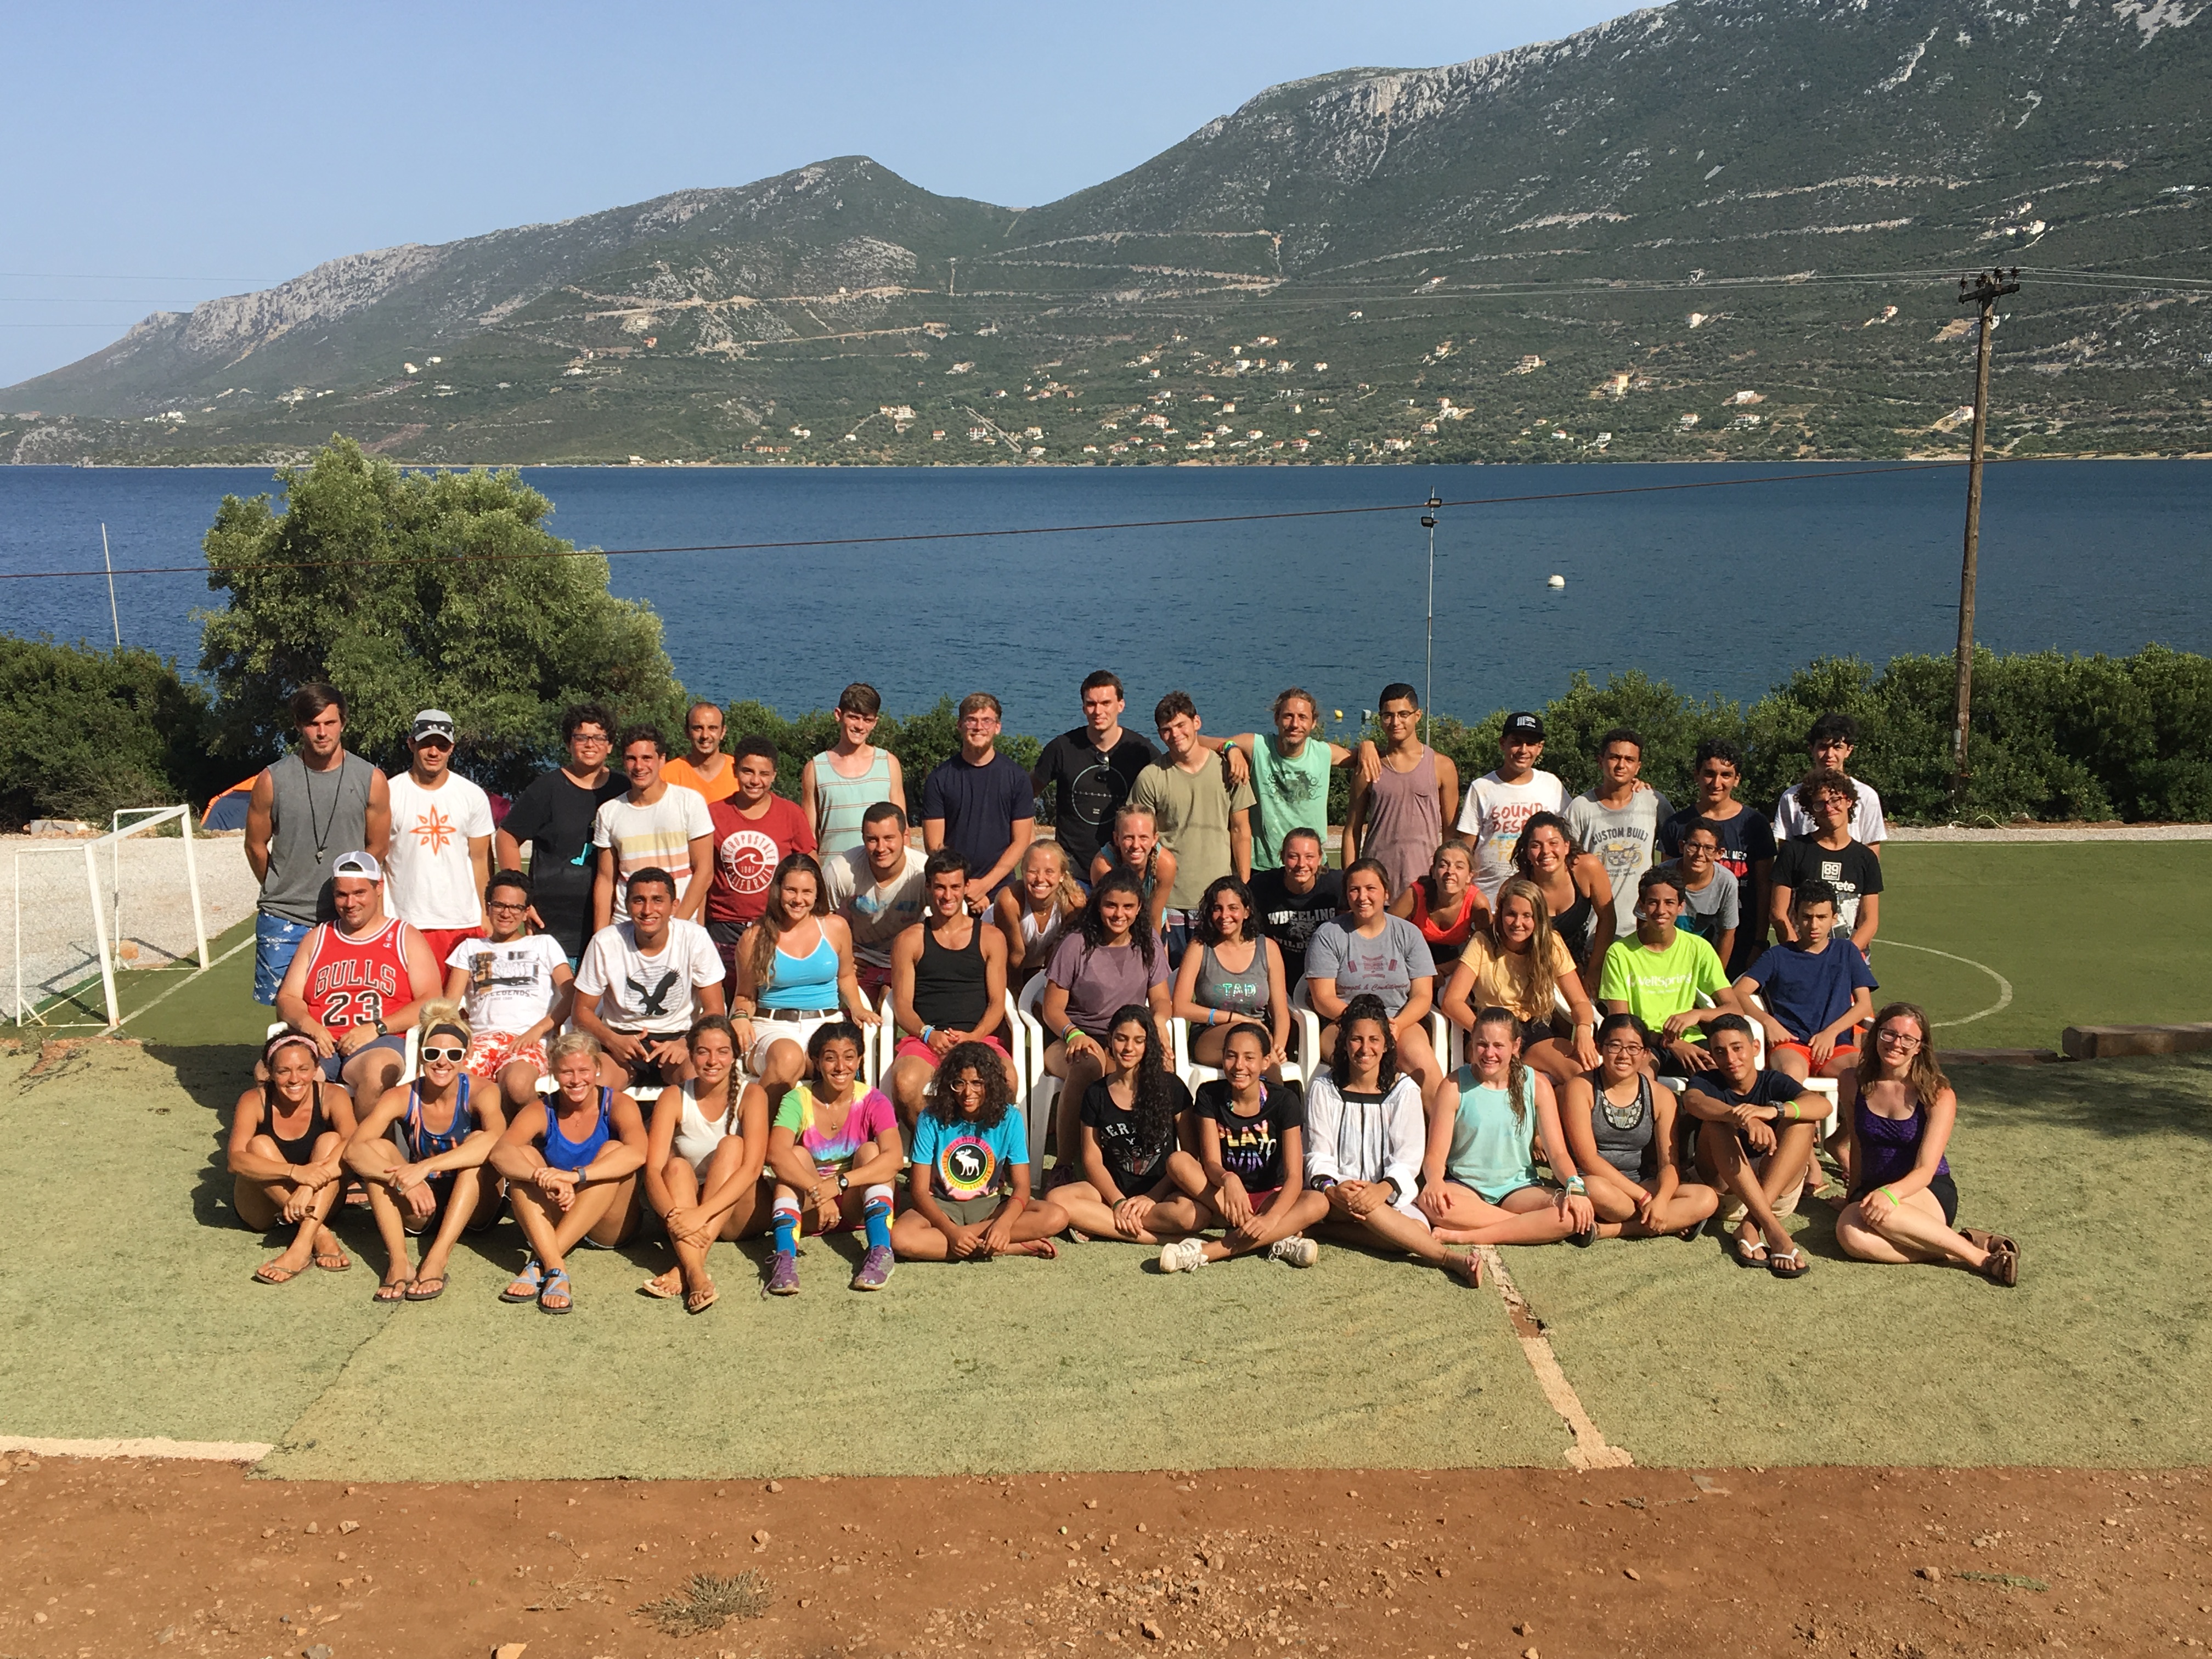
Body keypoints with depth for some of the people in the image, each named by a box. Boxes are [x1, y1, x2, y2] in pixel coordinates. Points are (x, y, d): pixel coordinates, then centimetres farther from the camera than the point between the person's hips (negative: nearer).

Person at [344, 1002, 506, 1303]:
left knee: (478, 1141, -28)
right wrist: (404, 1180, -42)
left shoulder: (480, 1093, -16)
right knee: (377, 1148, -19)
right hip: (420, 1209, 2)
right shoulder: (401, 1097, -10)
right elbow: (353, 1149, -25)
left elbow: (496, 1139, -39)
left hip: (472, 1208, -2)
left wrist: (424, 1167, -45)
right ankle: (397, 1261, -33)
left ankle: (437, 1259, -38)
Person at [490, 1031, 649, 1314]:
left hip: (609, 1226, -2)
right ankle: (555, 1269, -41)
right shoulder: (541, 1111, -5)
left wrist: (576, 1175, -45)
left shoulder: (618, 1105, -9)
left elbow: (637, 1153, -31)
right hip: (551, 1223, 2)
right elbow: (500, 1152, -26)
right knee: (524, 1157, -21)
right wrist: (543, 1177, -46)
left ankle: (540, 1262, -36)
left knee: (613, 1150, -26)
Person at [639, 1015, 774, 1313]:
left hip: (739, 1214, -1)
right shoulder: (674, 1098, -7)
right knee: (676, 1166, -28)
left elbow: (752, 1167, -24)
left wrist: (703, 1213, -38)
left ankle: (689, 1264, -38)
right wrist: (673, 1215, -39)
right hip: (684, 1210, 1)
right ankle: (695, 1275, -50)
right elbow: (653, 1170, -18)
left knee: (731, 1145, -26)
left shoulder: (751, 1095, -11)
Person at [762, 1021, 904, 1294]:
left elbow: (895, 1157, -28)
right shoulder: (798, 1100, -11)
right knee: (796, 1155, -23)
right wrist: (818, 1191, -42)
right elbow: (776, 1153, -29)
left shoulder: (872, 1101, -11)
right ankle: (785, 1257, -39)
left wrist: (838, 1184, -39)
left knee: (869, 1150, -22)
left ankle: (880, 1251, -34)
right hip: (808, 1211, 0)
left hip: (858, 1207, 0)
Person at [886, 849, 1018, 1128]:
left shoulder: (991, 937, 16)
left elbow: (997, 1003, 10)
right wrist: (928, 1034, -12)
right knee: (904, 1084, -34)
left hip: (980, 1037, 0)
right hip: (925, 1037, 0)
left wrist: (972, 1038, -9)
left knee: (1006, 1080, -34)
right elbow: (902, 1005, 8)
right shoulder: (910, 940, 15)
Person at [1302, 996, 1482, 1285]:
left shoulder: (1404, 1090, 4)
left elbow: (1408, 1159, -4)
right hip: (1336, 1193, 0)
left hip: (1389, 1195, 0)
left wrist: (1383, 1189, -26)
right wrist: (1331, 1189, -24)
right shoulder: (1323, 1089, 5)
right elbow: (1318, 1155, 0)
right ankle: (1449, 1259, -37)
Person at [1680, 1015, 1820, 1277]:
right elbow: (1693, 1101, -27)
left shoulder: (1775, 1083, 1)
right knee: (1717, 1123, -24)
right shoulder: (1707, 1082, 0)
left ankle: (1750, 1225, -32)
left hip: (1777, 1186, 1)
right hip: (1723, 1189, -1)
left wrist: (1772, 1110, -41)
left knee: (1803, 1121, -18)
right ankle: (1773, 1229, -39)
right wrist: (1744, 1118, -47)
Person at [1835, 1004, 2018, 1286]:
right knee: (1850, 1234, -34)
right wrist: (1854, 1199, 13)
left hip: (1931, 1193, -3)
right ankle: (1948, 1249, -23)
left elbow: (1925, 1170, -17)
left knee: (1881, 1214, -39)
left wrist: (1891, 1193, -37)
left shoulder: (1938, 1095, -9)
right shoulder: (1856, 1084, 2)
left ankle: (1978, 1255, -23)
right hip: (1872, 1187, 3)